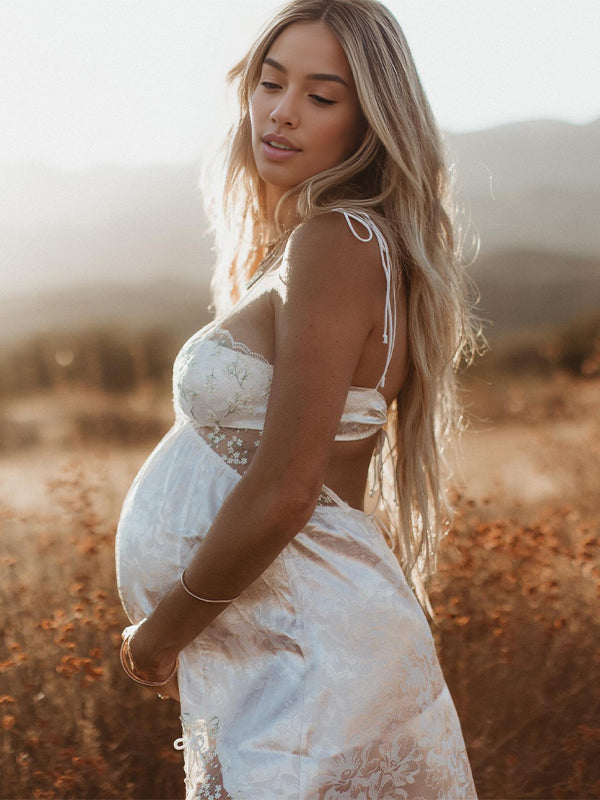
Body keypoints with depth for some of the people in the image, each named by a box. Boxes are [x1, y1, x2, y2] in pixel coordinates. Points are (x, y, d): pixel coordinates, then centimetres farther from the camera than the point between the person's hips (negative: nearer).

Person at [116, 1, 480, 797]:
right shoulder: (305, 244, 12)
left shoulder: (336, 245, -18)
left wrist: (160, 634, -9)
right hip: (273, 664, 9)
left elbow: (281, 497, -23)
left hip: (307, 666, -9)